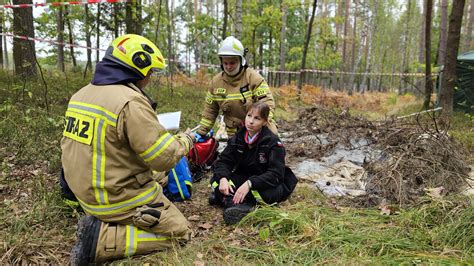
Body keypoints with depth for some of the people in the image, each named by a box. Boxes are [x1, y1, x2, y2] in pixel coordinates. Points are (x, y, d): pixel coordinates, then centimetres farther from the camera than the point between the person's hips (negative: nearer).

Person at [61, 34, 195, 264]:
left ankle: (100, 220, 10)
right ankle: (101, 239, -7)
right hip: (119, 199, -9)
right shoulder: (130, 102, -23)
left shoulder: (81, 94, 5)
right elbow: (164, 158, -23)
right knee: (180, 233, 4)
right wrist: (185, 140, -3)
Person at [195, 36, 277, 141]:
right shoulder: (216, 81, 1)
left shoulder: (253, 77, -10)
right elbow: (210, 110, 9)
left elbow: (266, 102, -16)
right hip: (234, 133, 3)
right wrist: (201, 132, 7)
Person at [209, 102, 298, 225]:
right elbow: (223, 160, -5)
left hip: (267, 184, -4)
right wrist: (223, 178, -27)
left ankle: (228, 198, -23)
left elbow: (275, 174, -25)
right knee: (216, 180, -19)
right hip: (243, 178, 4)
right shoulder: (238, 138, -2)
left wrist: (249, 183, -38)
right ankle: (240, 204, -33)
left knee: (269, 194, -39)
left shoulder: (273, 142, -18)